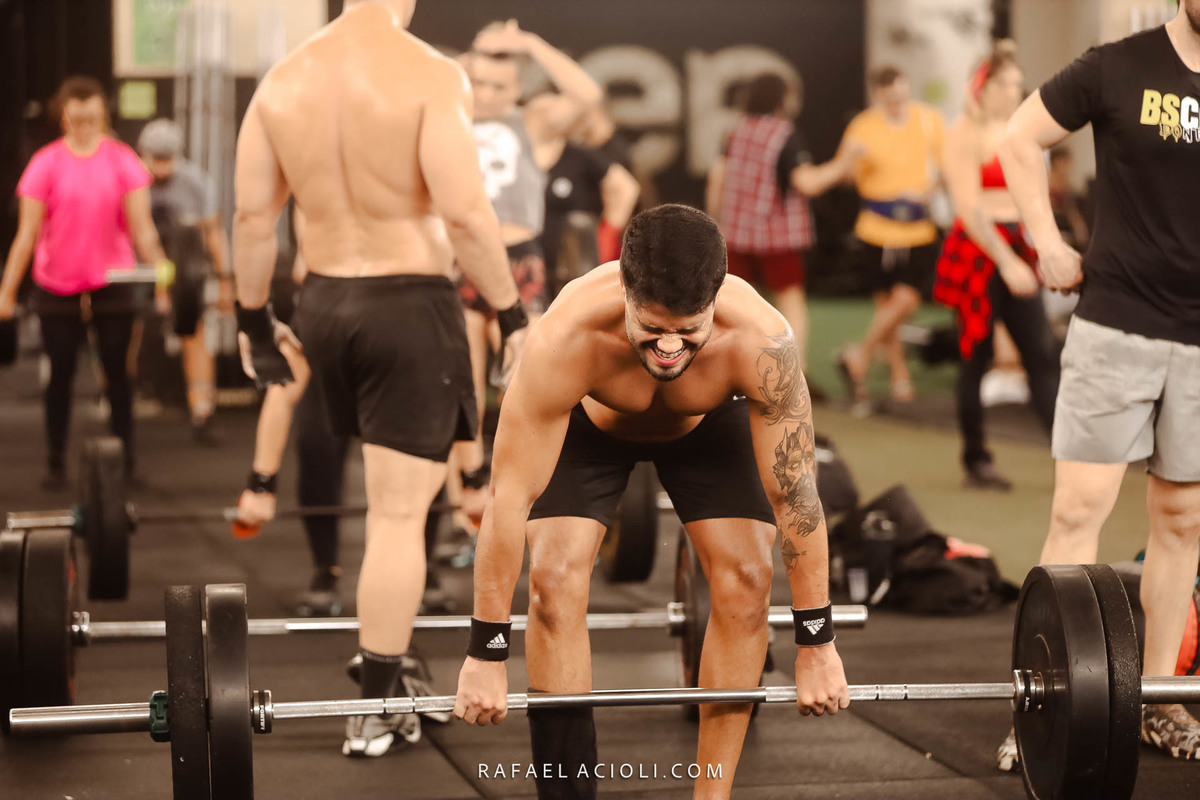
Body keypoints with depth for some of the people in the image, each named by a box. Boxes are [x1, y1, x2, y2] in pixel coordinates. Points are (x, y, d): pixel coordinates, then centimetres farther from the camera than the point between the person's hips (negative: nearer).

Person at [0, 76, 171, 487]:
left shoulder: (122, 161, 0)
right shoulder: (46, 164, -3)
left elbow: (141, 228, 1)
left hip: (112, 284, 0)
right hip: (57, 287, 0)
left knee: (117, 372, 5)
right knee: (61, 375, 6)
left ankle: (124, 462, 13)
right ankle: (56, 464, 14)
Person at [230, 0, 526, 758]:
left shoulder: (283, 80, 3)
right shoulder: (430, 75, -13)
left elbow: (252, 219, 5)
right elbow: (464, 214, -20)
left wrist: (255, 319, 16)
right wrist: (513, 315, -10)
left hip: (326, 301, 5)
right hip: (412, 306, -5)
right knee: (399, 514, 0)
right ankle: (376, 711, 4)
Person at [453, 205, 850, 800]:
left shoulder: (761, 341, -40)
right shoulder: (564, 341, -43)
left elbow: (794, 493, -29)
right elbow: (511, 497, -35)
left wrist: (816, 644, -23)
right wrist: (486, 655, -30)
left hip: (708, 419, 1)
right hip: (589, 419, -1)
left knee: (746, 577, -12)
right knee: (556, 576, -16)